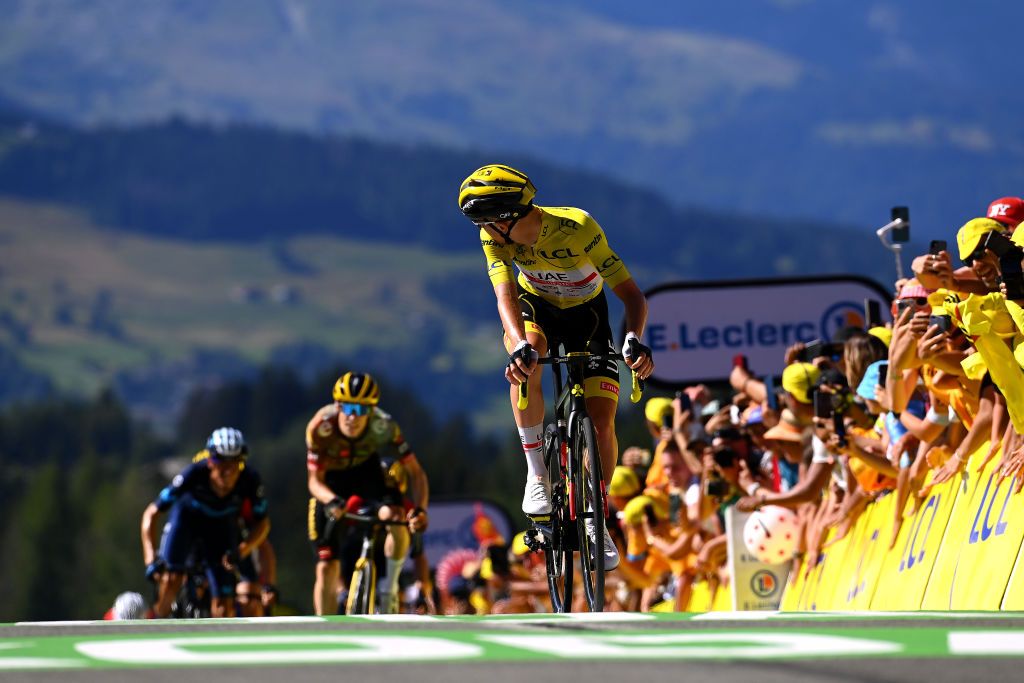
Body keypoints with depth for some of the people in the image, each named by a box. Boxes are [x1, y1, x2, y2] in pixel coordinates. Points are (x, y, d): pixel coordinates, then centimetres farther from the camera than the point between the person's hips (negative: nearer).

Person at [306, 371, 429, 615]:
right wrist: (332, 501, -48)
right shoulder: (320, 427, -32)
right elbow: (315, 481, -26)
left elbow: (415, 471, -26)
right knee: (327, 568, -7)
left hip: (367, 471, 0)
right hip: (331, 480, 0)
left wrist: (420, 509, -43)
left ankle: (390, 588, -8)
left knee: (396, 518, -31)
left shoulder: (383, 426, -30)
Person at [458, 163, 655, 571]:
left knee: (601, 418, -14)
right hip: (535, 305, 1)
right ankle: (536, 473, -24)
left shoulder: (578, 228, -34)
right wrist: (519, 346, -56)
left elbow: (631, 294, -33)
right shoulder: (495, 236, -25)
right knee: (525, 359, -35)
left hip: (586, 312, -1)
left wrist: (634, 341, -52)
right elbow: (505, 294, -36)